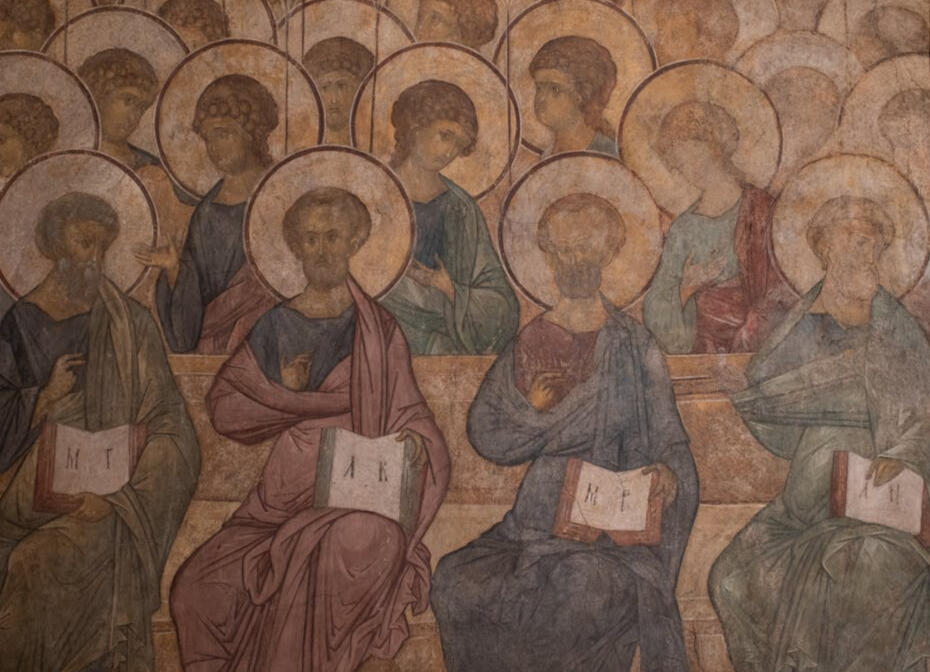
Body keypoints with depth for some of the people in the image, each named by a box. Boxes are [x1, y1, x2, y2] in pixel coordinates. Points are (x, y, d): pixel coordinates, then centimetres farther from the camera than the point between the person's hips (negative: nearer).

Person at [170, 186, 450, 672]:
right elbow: (224, 408, 8)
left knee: (357, 542, -37)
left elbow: (410, 424, 3)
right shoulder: (279, 326, 11)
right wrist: (286, 393, -6)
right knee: (200, 584, -21)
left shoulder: (376, 328, 6)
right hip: (290, 492, 2)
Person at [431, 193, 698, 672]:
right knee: (456, 582, -20)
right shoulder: (531, 341, 8)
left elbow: (669, 439, 2)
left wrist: (668, 473, -19)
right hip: (540, 518, 3)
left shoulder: (632, 347, 2)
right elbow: (484, 432, 7)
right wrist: (532, 412, -11)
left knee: (589, 587, -33)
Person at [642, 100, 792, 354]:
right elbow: (655, 307, 8)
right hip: (706, 345, 2)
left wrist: (749, 335, -10)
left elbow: (782, 293, -2)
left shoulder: (762, 209, 0)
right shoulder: (684, 228, 9)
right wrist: (687, 287, -9)